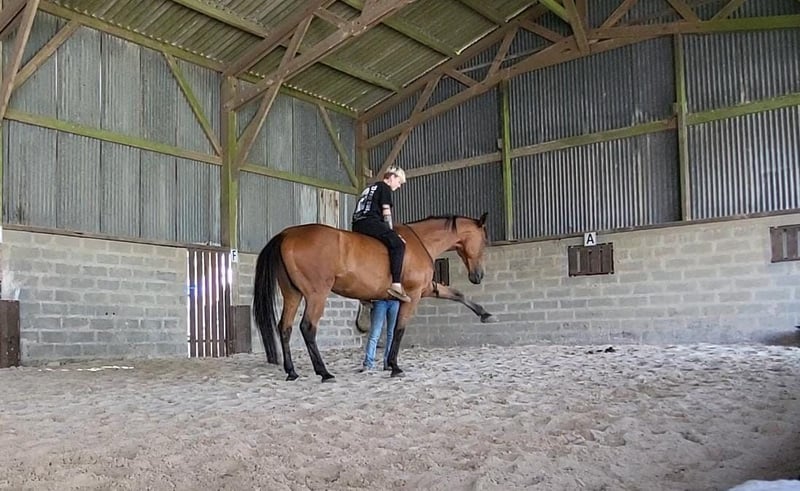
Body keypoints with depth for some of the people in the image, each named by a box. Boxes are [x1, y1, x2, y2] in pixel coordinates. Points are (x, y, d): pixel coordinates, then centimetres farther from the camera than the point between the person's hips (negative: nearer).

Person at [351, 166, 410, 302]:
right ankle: (396, 284, -36)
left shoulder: (370, 187, 33)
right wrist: (392, 232, 3)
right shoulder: (385, 187, 7)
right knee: (398, 244, -20)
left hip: (357, 224, 10)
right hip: (371, 222, -10)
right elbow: (386, 212, -2)